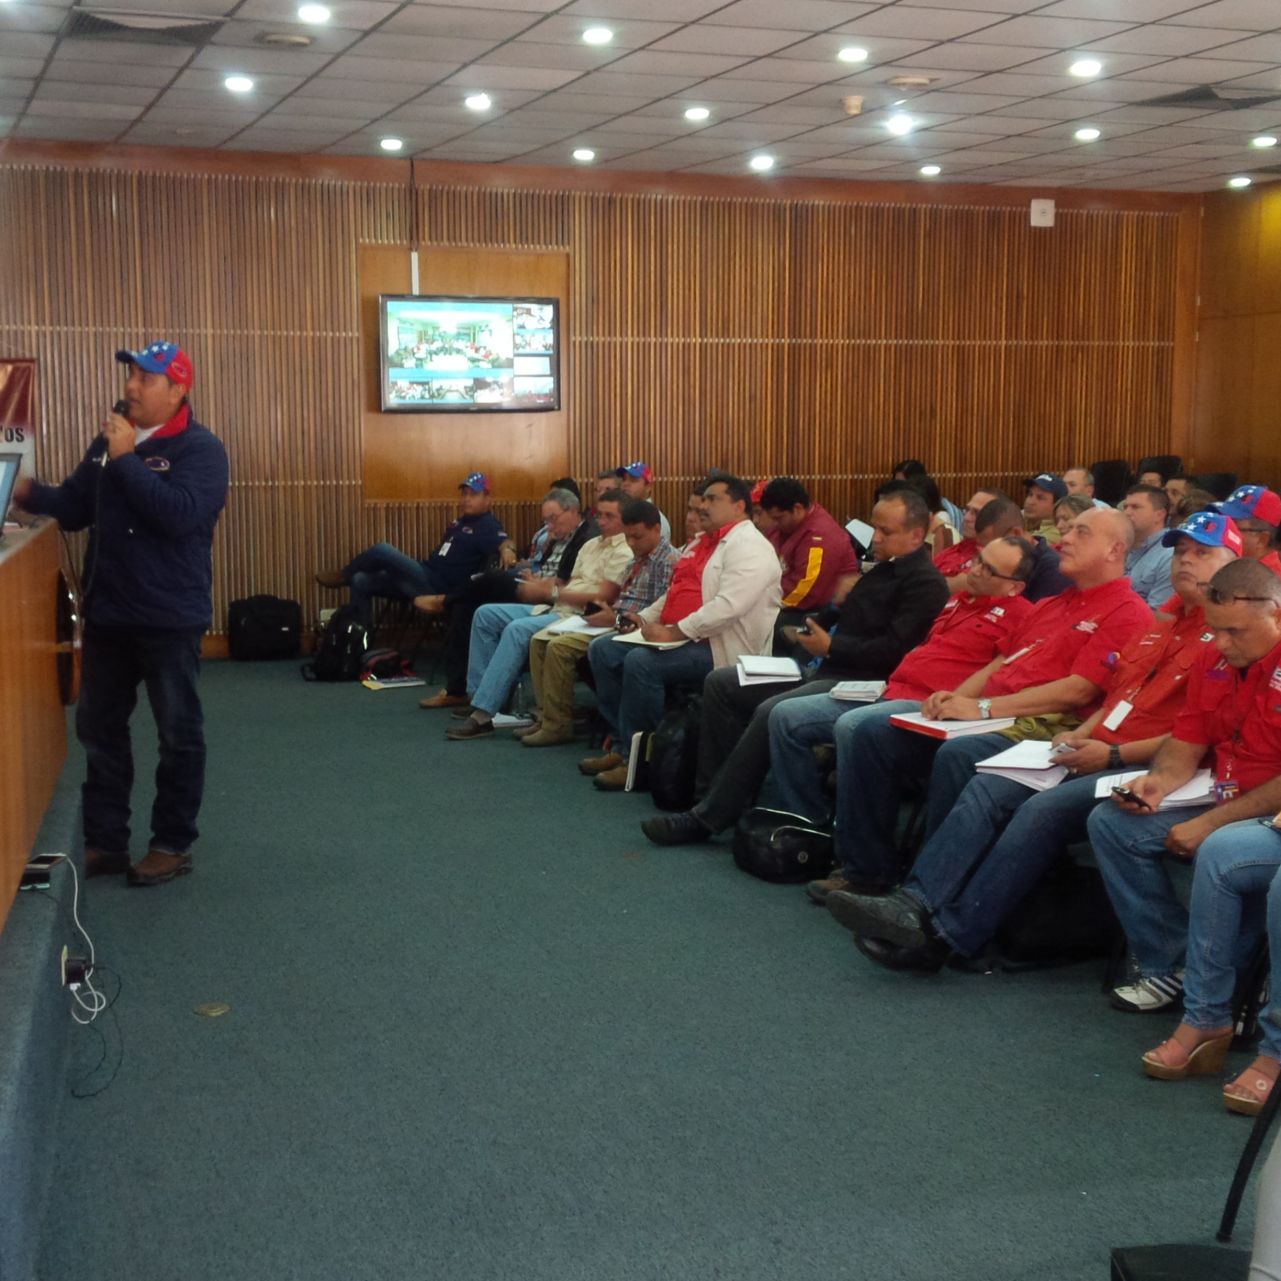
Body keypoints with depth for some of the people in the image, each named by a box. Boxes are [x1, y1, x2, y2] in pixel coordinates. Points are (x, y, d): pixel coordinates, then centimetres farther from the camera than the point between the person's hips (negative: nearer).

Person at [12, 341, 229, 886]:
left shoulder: (200, 448, -10)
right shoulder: (109, 441, 9)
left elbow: (180, 514, -26)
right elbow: (74, 507, 12)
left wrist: (127, 459, -21)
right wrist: (28, 493, -6)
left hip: (169, 616, -7)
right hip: (108, 613, 7)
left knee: (178, 733, 5)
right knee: (98, 728, 12)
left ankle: (173, 844, 16)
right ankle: (104, 841, 23)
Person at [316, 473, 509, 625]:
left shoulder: (488, 526, -10)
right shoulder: (462, 521, 21)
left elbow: (502, 541, -31)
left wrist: (507, 551, -53)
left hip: (437, 585, -10)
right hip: (426, 575, 10)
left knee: (382, 550, -20)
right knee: (360, 582, 5)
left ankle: (344, 575, 11)